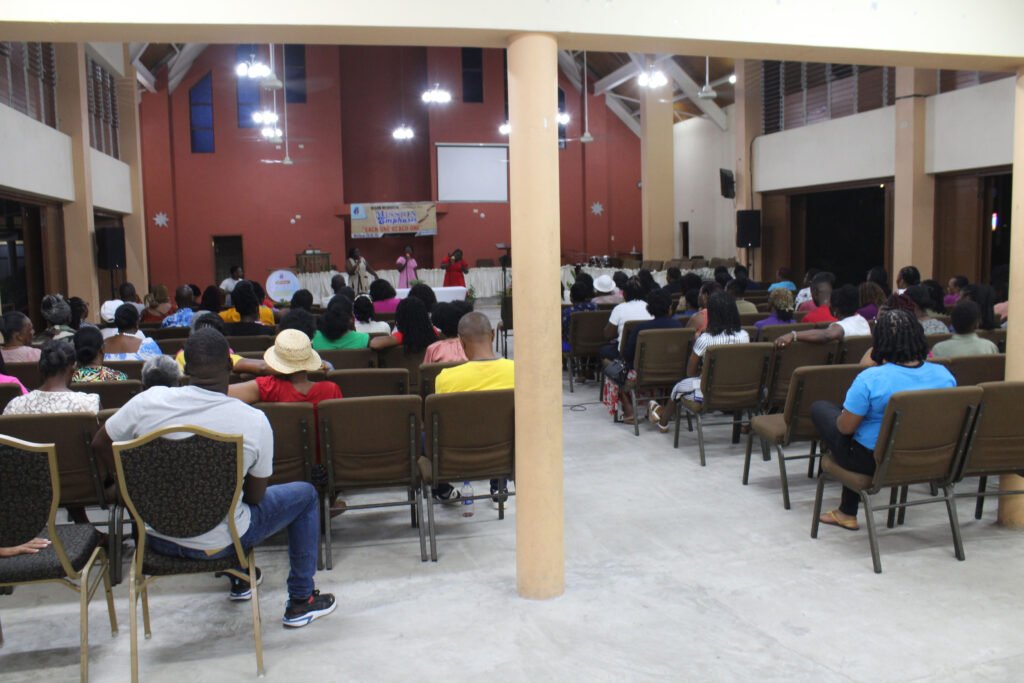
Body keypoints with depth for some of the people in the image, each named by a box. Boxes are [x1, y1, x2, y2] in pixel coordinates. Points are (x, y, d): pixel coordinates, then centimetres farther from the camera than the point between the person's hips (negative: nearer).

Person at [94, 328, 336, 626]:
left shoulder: (148, 401, -14)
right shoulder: (254, 422, -20)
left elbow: (100, 444, 3)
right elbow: (255, 496, -9)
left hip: (157, 539, 4)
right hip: (219, 544, -4)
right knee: (305, 494, 18)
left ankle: (239, 581, 49)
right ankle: (301, 602, 24)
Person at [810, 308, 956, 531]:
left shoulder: (870, 379, -26)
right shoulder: (944, 375, -10)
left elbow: (845, 427, -18)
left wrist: (845, 415, 5)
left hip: (871, 461, -6)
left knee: (819, 408, 18)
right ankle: (847, 512, 41)